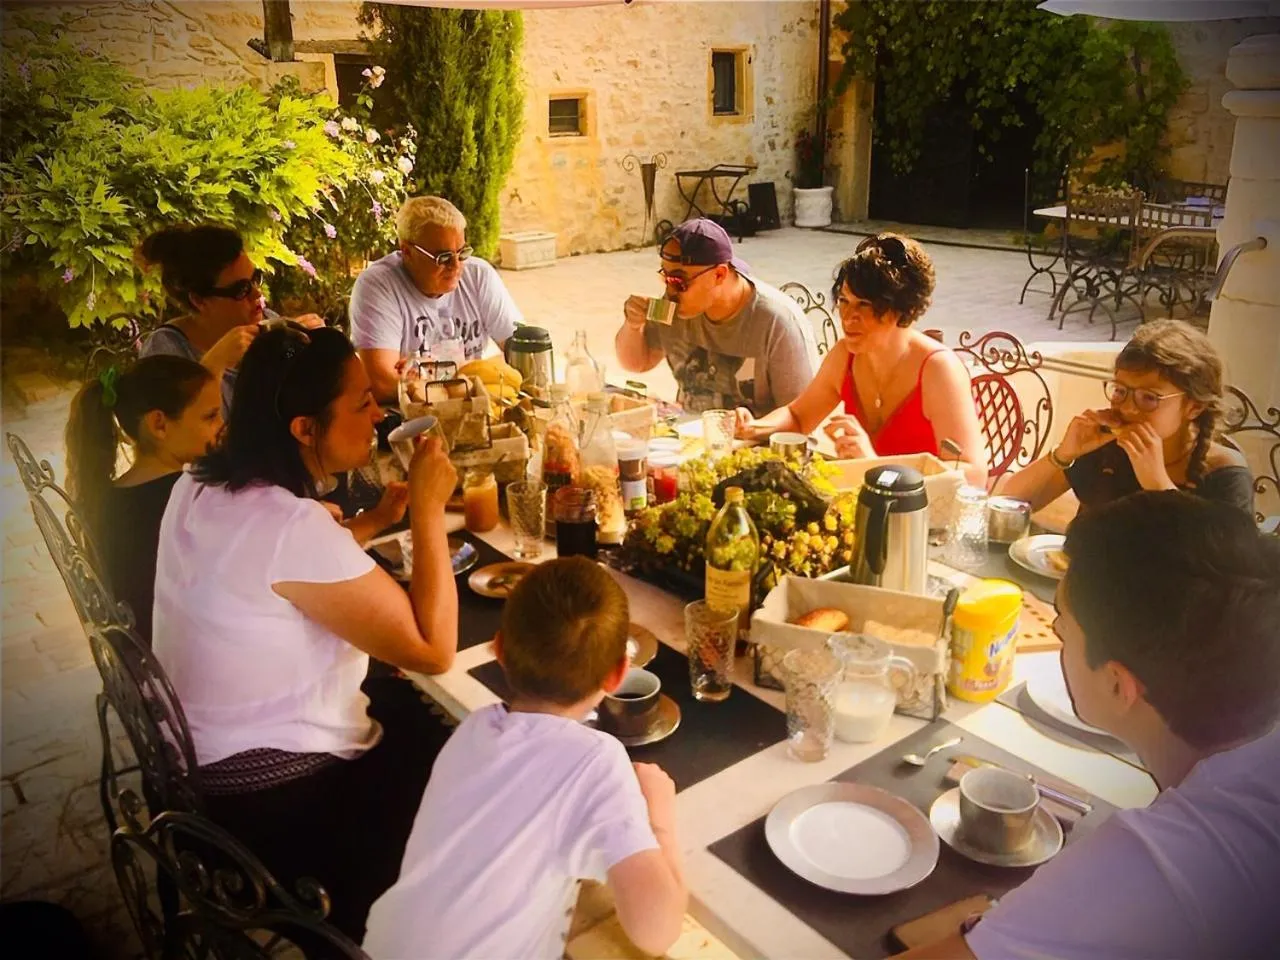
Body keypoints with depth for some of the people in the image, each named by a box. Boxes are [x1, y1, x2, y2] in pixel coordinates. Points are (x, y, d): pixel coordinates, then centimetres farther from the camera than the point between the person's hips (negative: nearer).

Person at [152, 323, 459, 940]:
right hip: (270, 796, -9)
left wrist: (381, 518, 5)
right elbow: (434, 650, -28)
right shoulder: (291, 525, -31)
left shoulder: (202, 485, -2)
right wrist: (429, 507, -21)